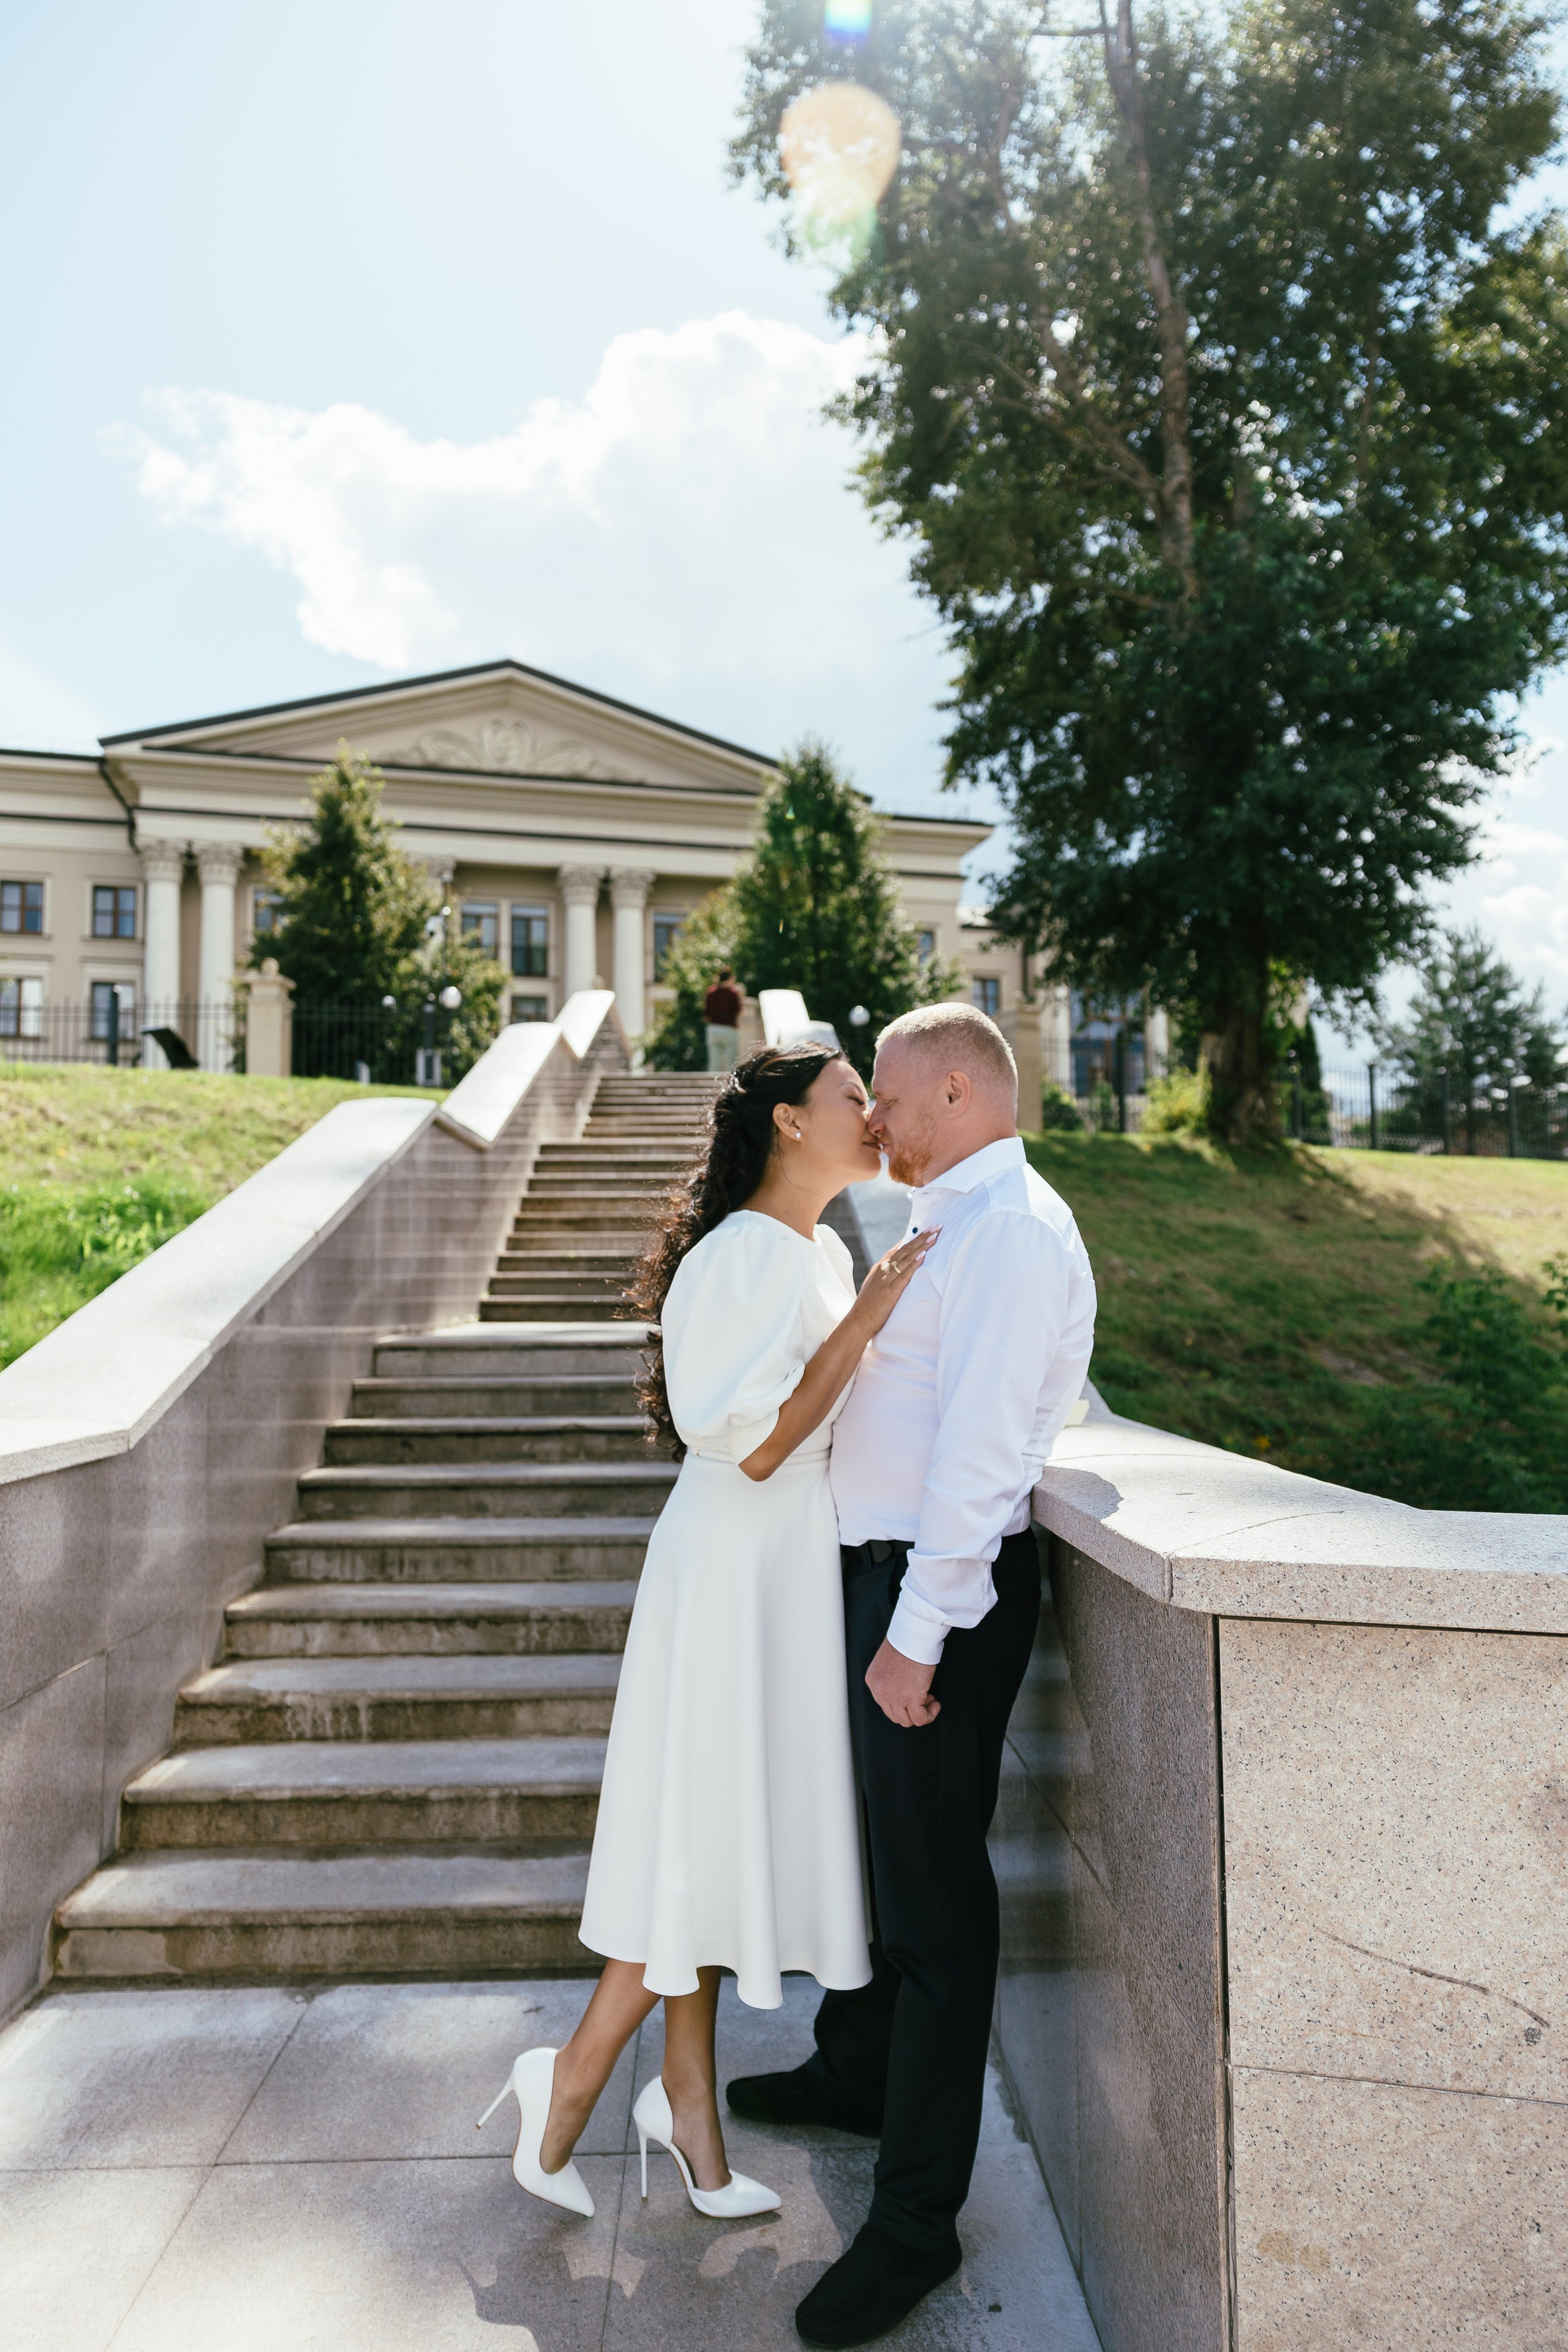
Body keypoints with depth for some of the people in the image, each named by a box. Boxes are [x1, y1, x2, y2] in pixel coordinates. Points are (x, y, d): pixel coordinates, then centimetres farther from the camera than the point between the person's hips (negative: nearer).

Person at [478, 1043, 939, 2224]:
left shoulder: (827, 1253, 12)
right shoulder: (742, 1254, -18)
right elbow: (756, 1445, -22)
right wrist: (868, 1316, -23)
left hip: (800, 1568, 9)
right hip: (738, 1566, -9)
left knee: (727, 1835, 16)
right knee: (711, 1829, 1)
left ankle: (687, 2096, 31)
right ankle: (574, 2076, 21)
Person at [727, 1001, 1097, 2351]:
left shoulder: (1011, 1227, -18)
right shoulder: (958, 1224, 14)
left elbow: (981, 1441, -24)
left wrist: (919, 1630, -23)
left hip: (943, 1586, -10)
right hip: (893, 1568, 10)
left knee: (936, 1886, 2)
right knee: (880, 1840, 25)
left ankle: (917, 2222, 20)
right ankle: (855, 2074, 48)